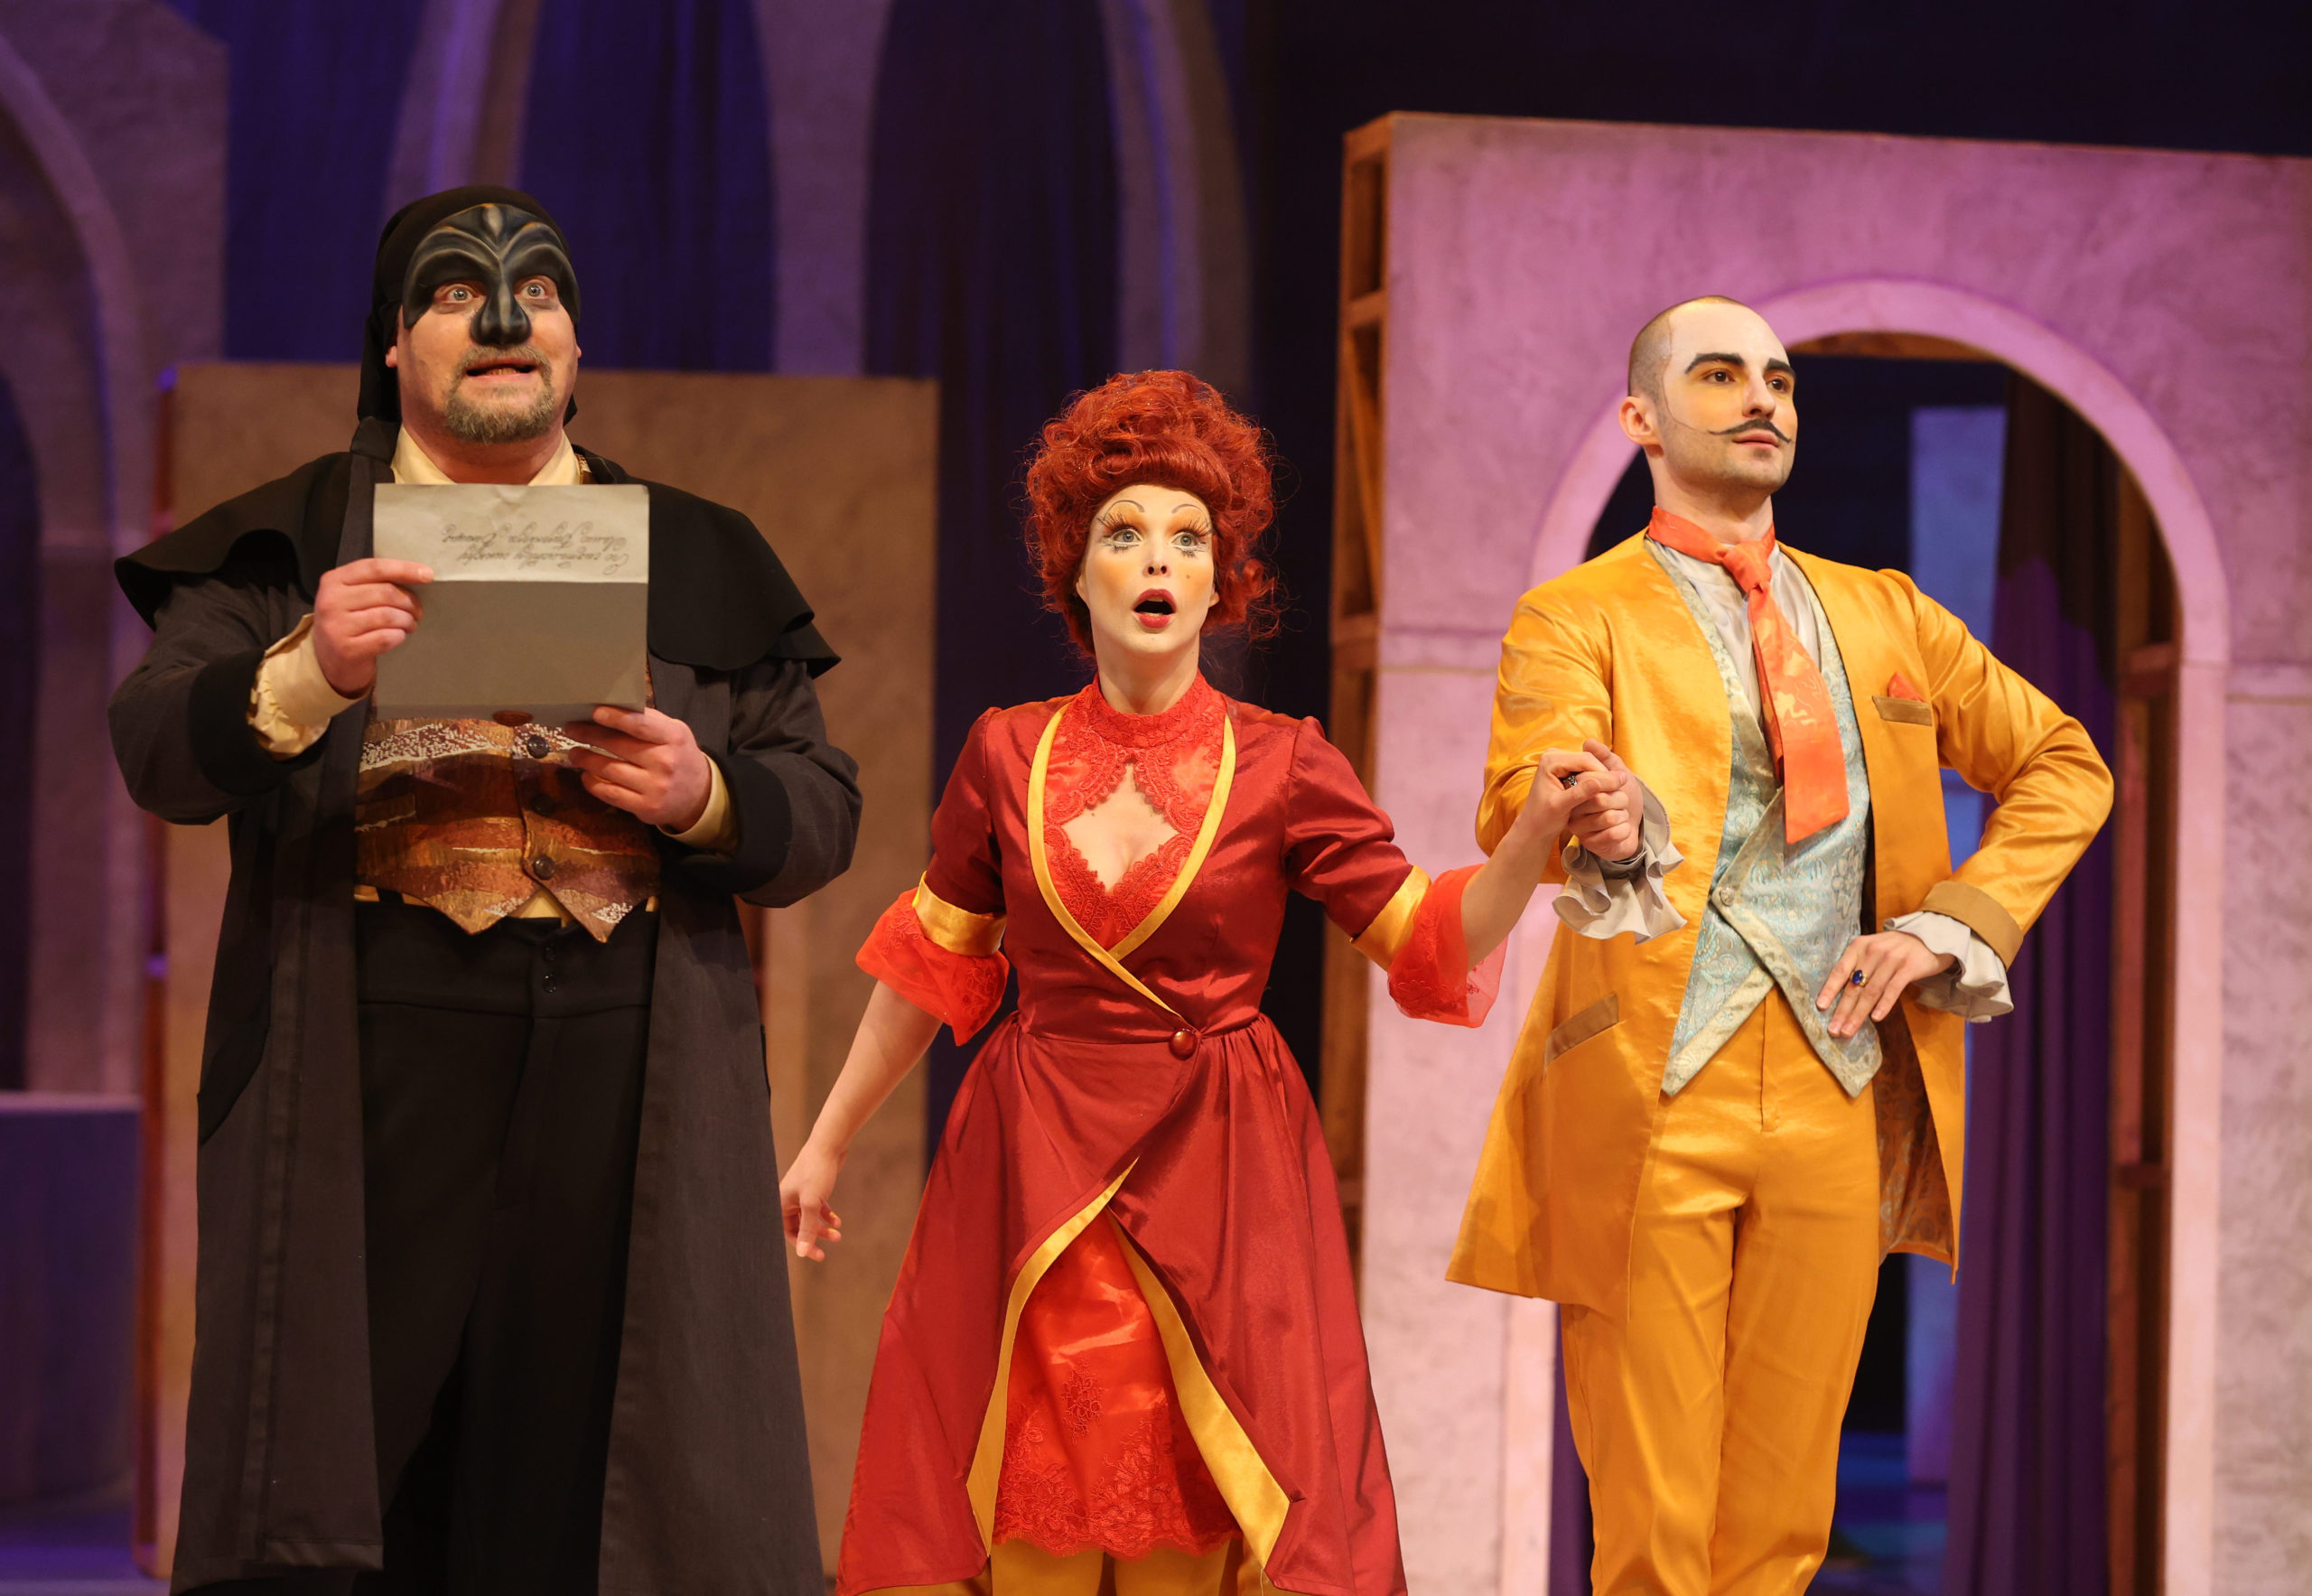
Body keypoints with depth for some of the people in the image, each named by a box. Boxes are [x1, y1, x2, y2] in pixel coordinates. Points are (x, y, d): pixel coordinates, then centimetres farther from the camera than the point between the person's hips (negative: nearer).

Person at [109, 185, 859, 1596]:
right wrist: (303, 677, -20)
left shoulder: (699, 562, 18)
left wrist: (705, 798, -8)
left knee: (590, 1465, -5)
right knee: (353, 1455, -7)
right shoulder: (284, 544, 13)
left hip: (625, 1072, 1)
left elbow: (824, 810, 14)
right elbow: (156, 754, -1)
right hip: (369, 1070, -1)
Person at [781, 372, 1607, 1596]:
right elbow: (932, 964, 12)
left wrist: (1536, 838, -21)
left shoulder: (1280, 767, 0)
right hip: (1034, 1166, 1)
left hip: (1218, 1172, -1)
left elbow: (1434, 941, -3)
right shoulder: (1006, 754, 4)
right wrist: (828, 1142, 16)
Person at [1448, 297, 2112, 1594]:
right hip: (1653, 1101, -4)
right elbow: (1515, 804, -17)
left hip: (1842, 1099, 4)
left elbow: (2066, 764, 21)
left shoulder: (1885, 613, 18)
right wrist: (1601, 828, -42)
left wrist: (1953, 920, 4)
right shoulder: (1576, 619, 2)